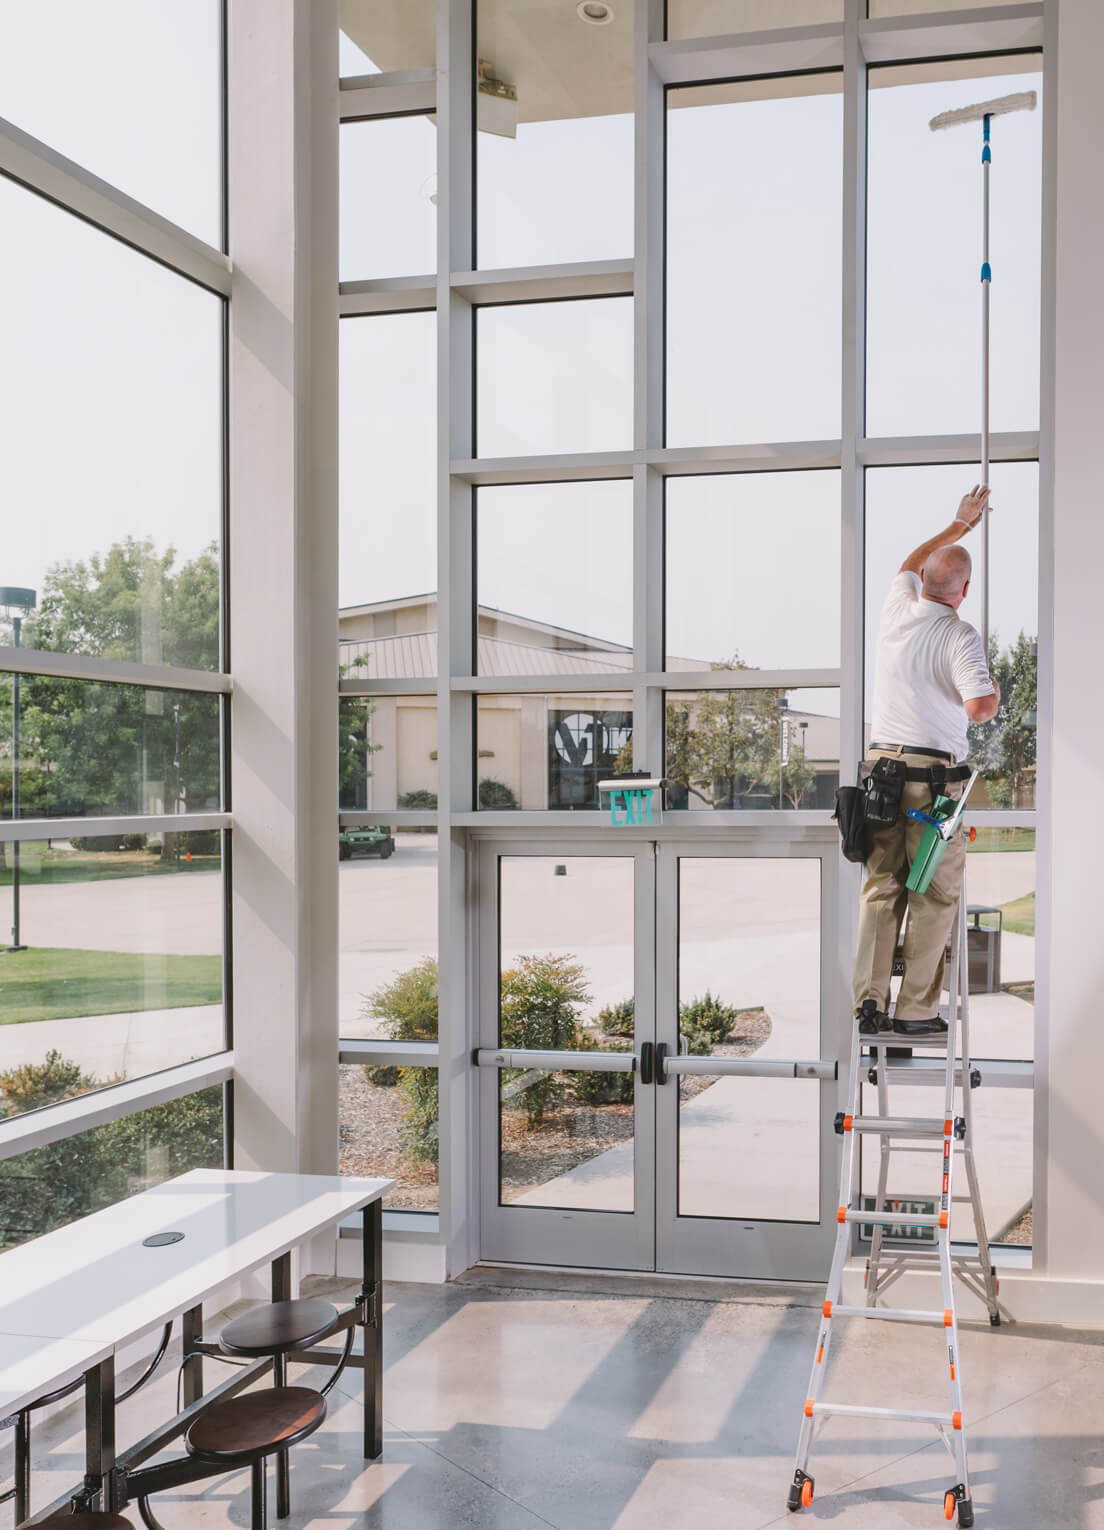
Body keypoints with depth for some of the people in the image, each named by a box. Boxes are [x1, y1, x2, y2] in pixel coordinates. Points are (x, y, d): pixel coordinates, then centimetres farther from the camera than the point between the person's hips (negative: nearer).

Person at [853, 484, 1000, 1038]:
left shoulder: (896, 612, 6)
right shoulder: (959, 636, -11)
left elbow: (910, 564, 29)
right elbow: (979, 708, -21)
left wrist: (959, 524, 38)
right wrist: (993, 691, 3)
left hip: (881, 764, 6)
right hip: (935, 774, -5)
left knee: (881, 885, 9)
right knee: (934, 894, 3)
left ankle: (868, 998, 6)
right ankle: (916, 1009, 4)